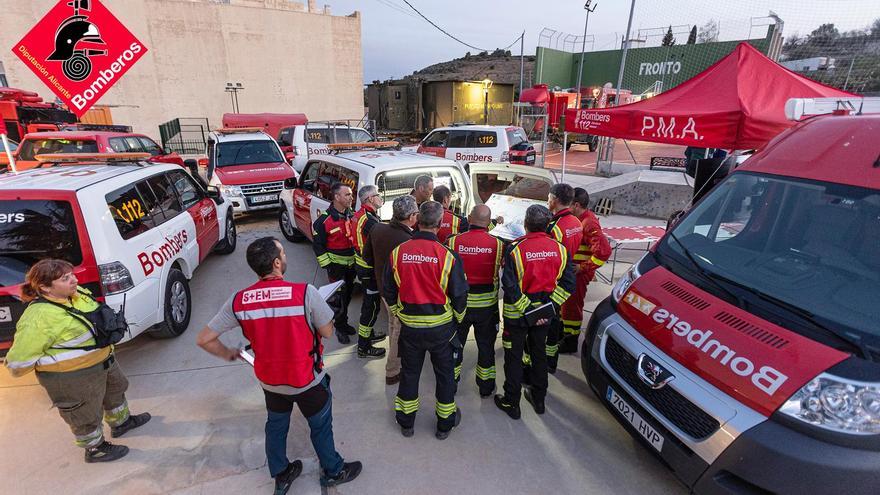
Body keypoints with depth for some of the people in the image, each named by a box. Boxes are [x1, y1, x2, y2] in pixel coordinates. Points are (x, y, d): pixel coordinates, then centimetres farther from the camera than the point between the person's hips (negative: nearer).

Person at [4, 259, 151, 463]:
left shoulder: (77, 293, -6)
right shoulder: (39, 317, -31)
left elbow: (98, 317, 15)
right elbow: (19, 361, -24)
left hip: (104, 360, 9)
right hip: (73, 378, -9)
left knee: (115, 390, 29)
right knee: (86, 415, 14)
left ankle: (121, 423, 53)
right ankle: (95, 449, 37)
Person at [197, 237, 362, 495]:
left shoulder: (238, 301, -16)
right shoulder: (305, 293, -27)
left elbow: (204, 339, -9)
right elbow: (327, 332, -16)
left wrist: (228, 354, 10)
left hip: (269, 381, 4)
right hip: (308, 380, -3)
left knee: (276, 425, 29)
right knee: (321, 426, 21)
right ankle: (333, 472, 44)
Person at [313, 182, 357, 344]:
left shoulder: (352, 215, 1)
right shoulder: (324, 220, -16)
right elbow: (317, 244, -11)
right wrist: (327, 266, -14)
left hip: (352, 263, 6)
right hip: (336, 265, -6)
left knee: (347, 295, 18)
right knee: (338, 298, 1)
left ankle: (344, 323, 36)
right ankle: (340, 327, 18)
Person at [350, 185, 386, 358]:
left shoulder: (360, 215, 8)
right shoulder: (369, 220, -24)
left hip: (362, 264, 10)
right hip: (370, 268, -10)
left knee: (369, 302, 24)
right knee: (372, 306, 1)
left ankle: (368, 335, 41)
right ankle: (364, 347, 12)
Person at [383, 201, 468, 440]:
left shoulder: (398, 252, -11)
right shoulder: (447, 255, -18)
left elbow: (388, 291, 0)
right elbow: (459, 294, -10)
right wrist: (458, 318, 9)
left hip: (409, 325, 2)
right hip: (441, 326, -2)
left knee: (409, 371, 20)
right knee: (444, 373, 18)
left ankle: (405, 421, 37)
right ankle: (445, 422, 35)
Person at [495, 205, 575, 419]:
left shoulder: (515, 249, -20)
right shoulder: (559, 249, -7)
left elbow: (510, 286, -23)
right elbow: (568, 283, -6)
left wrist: (526, 308, -16)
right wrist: (551, 305, -5)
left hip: (516, 315, -4)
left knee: (514, 357, 12)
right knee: (539, 353, 22)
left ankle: (511, 403, 25)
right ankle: (538, 398, 38)